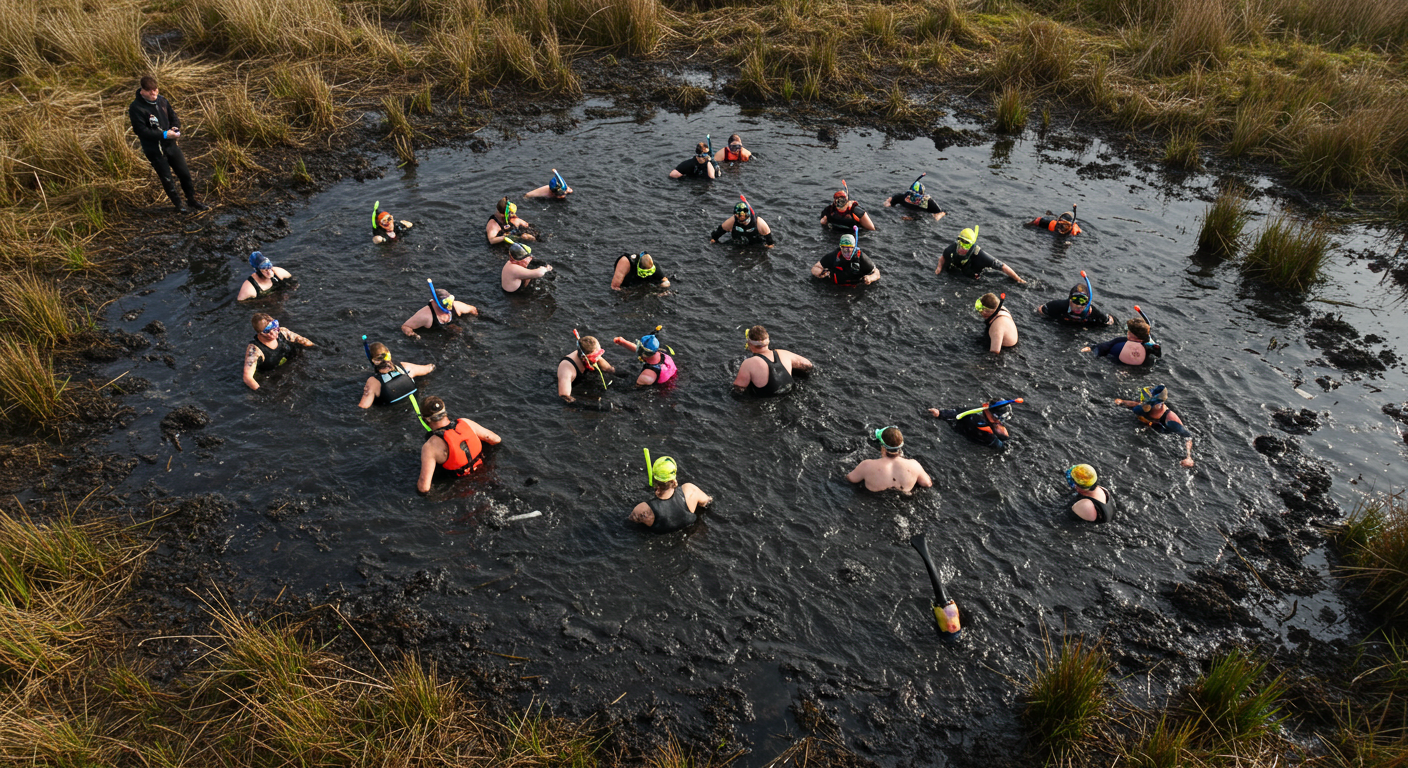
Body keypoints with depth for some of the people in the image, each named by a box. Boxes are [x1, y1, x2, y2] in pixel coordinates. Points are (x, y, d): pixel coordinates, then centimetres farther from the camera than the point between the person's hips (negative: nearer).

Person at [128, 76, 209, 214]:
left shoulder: (162, 100, 3)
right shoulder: (136, 108, -16)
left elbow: (173, 117, 12)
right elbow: (141, 130, -21)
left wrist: (175, 128, -10)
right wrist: (164, 134, -27)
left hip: (170, 144, 5)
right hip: (154, 149, -5)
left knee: (184, 173, 11)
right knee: (166, 178, 5)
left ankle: (192, 201, 26)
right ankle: (178, 204, 20)